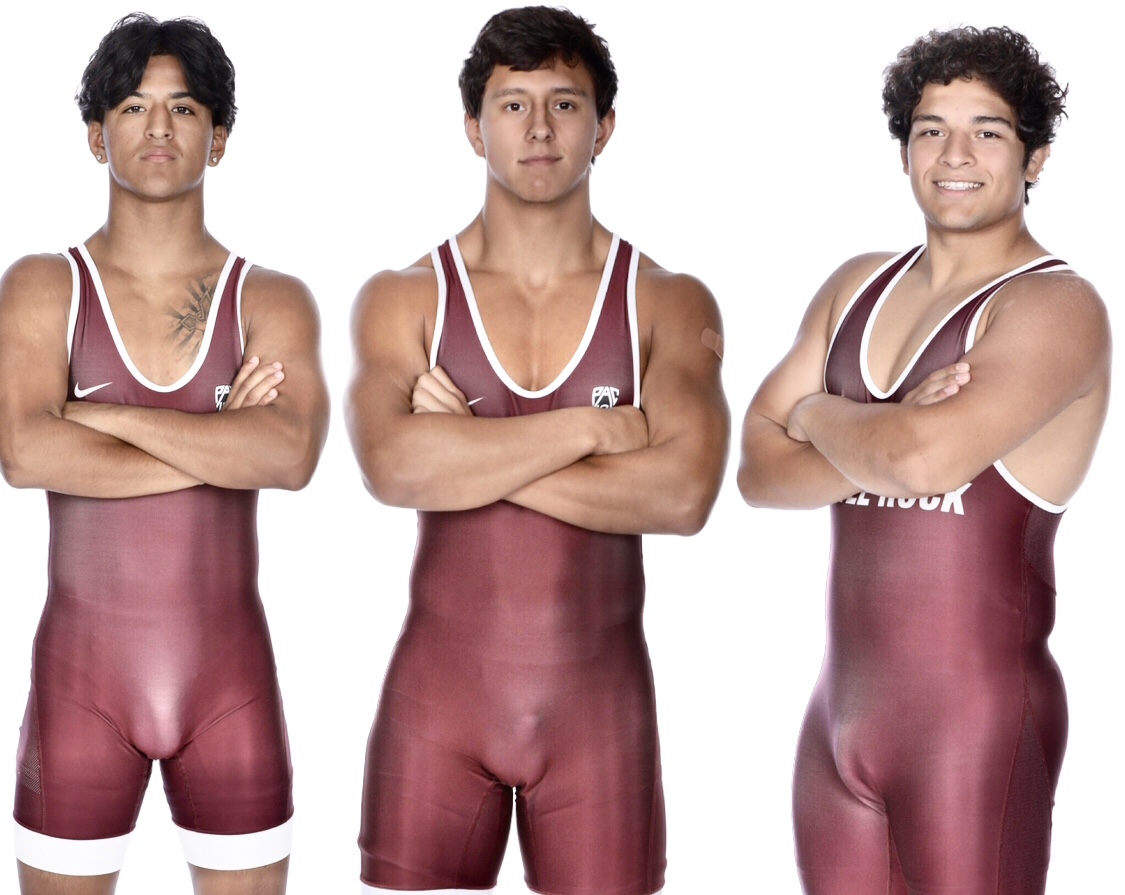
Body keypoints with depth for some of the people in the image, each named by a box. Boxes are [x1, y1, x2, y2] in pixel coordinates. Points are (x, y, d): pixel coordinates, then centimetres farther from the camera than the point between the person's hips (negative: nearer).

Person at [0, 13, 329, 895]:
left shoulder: (272, 301, 0)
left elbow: (290, 454, -19)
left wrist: (103, 415, -17)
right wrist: (219, 447, -15)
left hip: (231, 679, 1)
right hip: (79, 675, 0)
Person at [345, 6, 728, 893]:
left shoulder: (668, 304, 1)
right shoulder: (403, 298, 1)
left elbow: (683, 493, -15)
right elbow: (394, 466, -18)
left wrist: (470, 454, -15)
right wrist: (593, 427, -15)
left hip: (600, 699, 0)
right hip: (436, 693, 0)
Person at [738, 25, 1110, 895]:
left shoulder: (1053, 306, -10)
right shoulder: (858, 286, 11)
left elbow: (930, 457, -26)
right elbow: (759, 471, 3)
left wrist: (821, 414, -6)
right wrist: (882, 440, -15)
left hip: (976, 722, -6)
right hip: (839, 713, 6)